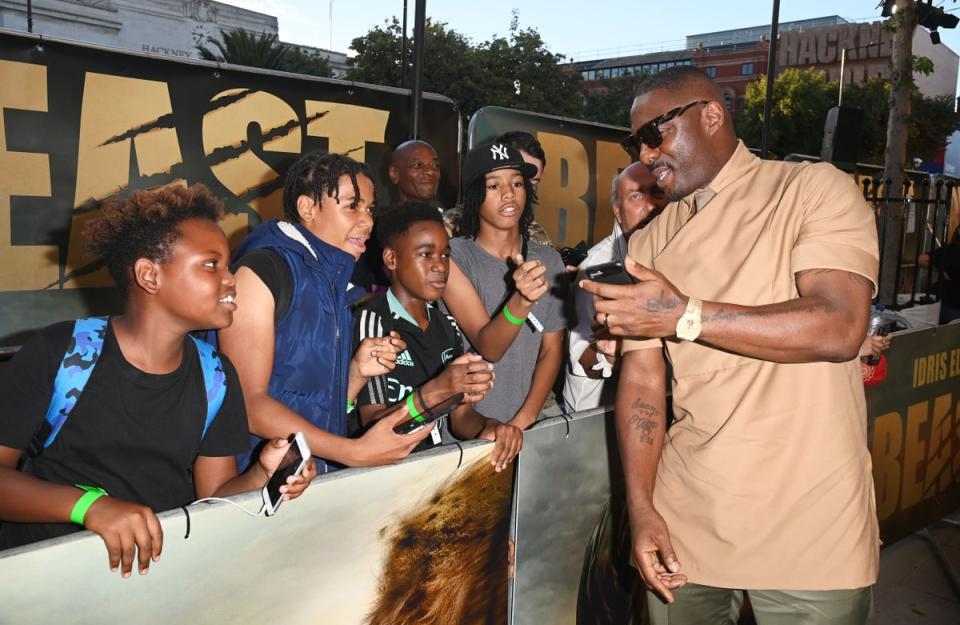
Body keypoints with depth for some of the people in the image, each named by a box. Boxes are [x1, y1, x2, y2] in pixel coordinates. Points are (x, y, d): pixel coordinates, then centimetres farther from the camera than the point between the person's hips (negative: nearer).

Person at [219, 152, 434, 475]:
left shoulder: (334, 283, 13)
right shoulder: (259, 272, -8)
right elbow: (247, 403, -15)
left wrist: (357, 371, -3)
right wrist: (357, 452, -19)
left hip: (322, 476, 7)